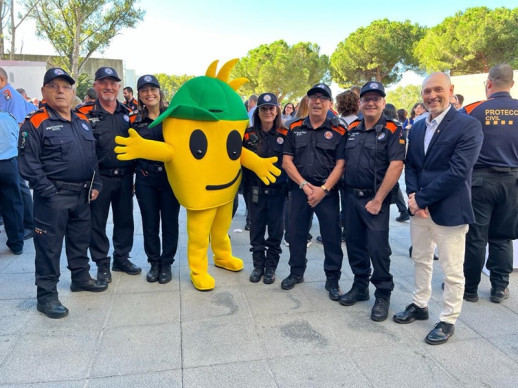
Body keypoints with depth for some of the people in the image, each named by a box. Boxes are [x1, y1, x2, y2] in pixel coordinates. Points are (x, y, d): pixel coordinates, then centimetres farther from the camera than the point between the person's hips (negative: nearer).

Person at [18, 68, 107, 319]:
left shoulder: (83, 121, 11)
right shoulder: (35, 123, -9)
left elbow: (93, 156, 16)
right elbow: (29, 164, -14)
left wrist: (95, 185, 8)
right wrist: (49, 192, -18)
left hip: (82, 195, 7)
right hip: (53, 197, -6)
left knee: (80, 240, 19)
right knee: (49, 246, 2)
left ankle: (81, 277, 37)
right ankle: (46, 295, 13)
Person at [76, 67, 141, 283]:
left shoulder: (128, 113, 9)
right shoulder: (85, 113, -4)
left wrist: (133, 174, 7)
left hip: (125, 177, 4)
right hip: (99, 177, -3)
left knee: (125, 219, 13)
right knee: (97, 222, 6)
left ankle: (121, 258, 29)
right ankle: (102, 263, 20)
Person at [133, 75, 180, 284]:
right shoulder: (136, 121, 5)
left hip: (171, 176, -2)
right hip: (145, 179, 2)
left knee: (169, 222, 6)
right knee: (150, 223, 9)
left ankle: (166, 264, 22)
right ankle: (154, 263, 26)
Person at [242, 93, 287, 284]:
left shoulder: (285, 134, -2)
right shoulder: (249, 134, -1)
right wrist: (245, 182, 0)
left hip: (277, 189, -1)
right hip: (255, 189, 1)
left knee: (275, 229, 8)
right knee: (256, 229, 10)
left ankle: (271, 267, 23)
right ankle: (258, 265, 25)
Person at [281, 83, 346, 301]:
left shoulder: (338, 131, 0)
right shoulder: (295, 129, 6)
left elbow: (340, 164, -5)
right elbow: (286, 161, 1)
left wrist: (324, 189, -16)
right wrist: (304, 185, -10)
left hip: (328, 191, -2)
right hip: (300, 189, 2)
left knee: (331, 235, 3)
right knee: (296, 232, 10)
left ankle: (333, 279, 19)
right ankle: (296, 272, 29)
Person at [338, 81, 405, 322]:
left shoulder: (392, 131, -6)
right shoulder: (352, 129, 11)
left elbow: (396, 166, -15)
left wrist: (378, 200, -18)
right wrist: (344, 191, 7)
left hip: (375, 198, -5)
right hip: (351, 196, 6)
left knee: (377, 247, -2)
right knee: (354, 243, 12)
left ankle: (383, 295, 15)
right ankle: (360, 286, 29)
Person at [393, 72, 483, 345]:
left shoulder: (468, 126, -11)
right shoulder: (417, 128, 10)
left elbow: (458, 172, -19)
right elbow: (410, 165, 9)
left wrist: (421, 198, -17)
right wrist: (413, 195, -10)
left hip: (449, 209, -6)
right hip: (419, 207, 6)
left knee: (452, 270, 5)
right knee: (421, 260, 19)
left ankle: (448, 320, 22)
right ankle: (420, 305, 36)